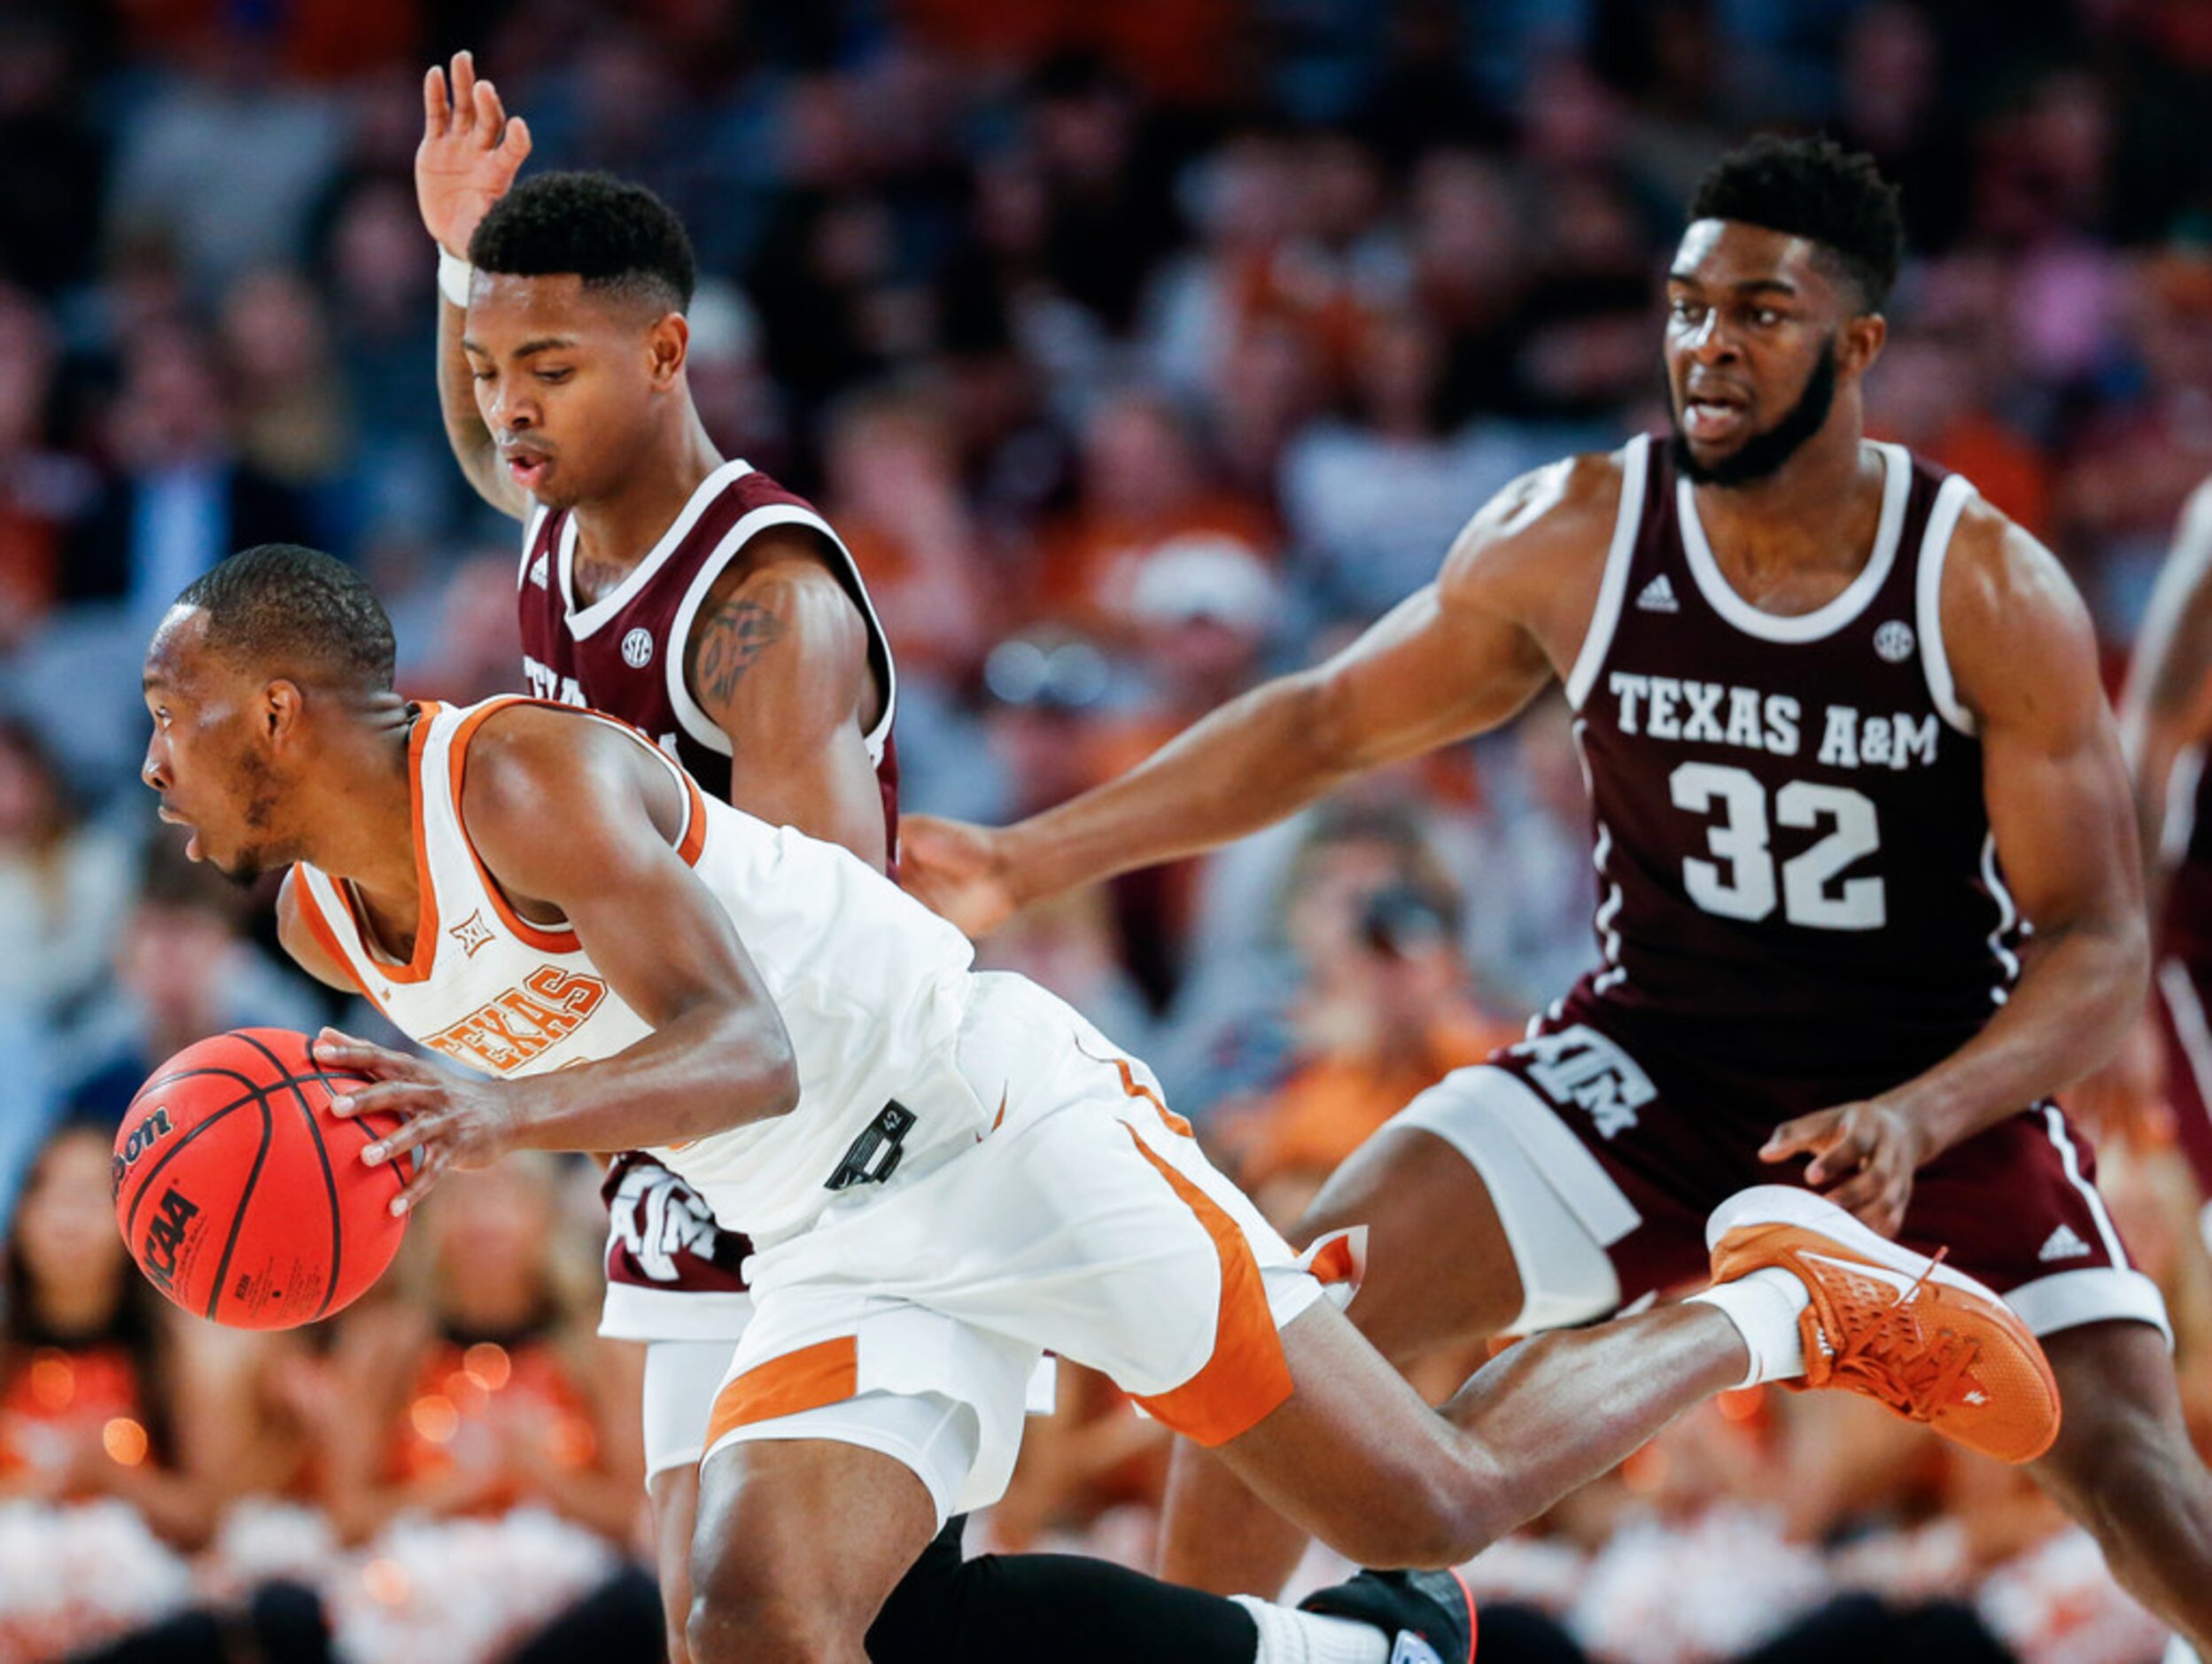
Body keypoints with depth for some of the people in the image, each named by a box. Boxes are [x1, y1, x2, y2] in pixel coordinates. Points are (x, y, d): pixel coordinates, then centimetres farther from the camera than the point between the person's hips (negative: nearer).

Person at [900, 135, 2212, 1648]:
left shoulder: (1994, 595, -18)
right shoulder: (1573, 540, -11)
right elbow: (1326, 723, 3)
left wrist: (1917, 1122, -34)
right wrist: (1031, 861, -3)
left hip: (1940, 1087, -3)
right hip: (1653, 1063, 3)